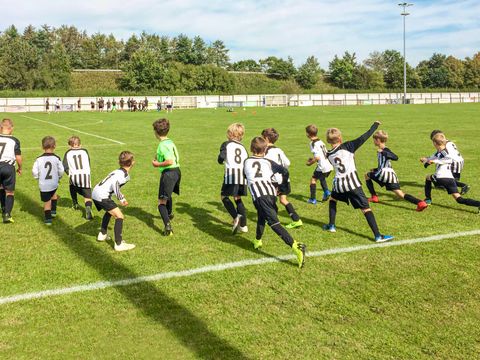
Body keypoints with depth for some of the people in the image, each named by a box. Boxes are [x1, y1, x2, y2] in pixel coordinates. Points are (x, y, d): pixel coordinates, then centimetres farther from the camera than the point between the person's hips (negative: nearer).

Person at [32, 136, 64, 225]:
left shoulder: (39, 159, -7)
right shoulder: (57, 158, -8)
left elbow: (35, 172, -5)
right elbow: (61, 171, -4)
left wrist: (38, 177, 16)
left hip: (43, 185, -1)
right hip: (54, 184, 1)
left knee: (47, 201, 8)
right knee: (53, 193, 32)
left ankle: (48, 219, 11)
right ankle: (53, 211, 32)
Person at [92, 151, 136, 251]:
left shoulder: (118, 171, 17)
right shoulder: (124, 175, -11)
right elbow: (114, 183, -27)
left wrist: (122, 198, 23)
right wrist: (121, 199, -18)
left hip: (95, 193, 10)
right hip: (102, 196, -10)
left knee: (109, 212, 34)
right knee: (119, 216, -9)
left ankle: (102, 234, 46)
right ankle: (119, 244, -12)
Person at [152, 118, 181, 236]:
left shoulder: (162, 145, -18)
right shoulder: (170, 142, 10)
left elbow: (170, 161, -27)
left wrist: (158, 164, -12)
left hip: (168, 173, -9)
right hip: (177, 170, 9)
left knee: (162, 202, -7)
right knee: (168, 195, 35)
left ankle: (168, 225, -22)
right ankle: (169, 214, 59)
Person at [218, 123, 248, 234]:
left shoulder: (226, 144, 3)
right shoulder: (243, 147, 17)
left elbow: (221, 158, -10)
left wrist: (221, 160, 12)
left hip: (231, 175, -5)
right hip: (242, 176, 5)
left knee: (224, 196, 6)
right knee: (238, 199, 17)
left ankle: (236, 217, -16)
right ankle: (243, 225, 16)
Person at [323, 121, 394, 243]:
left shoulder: (328, 154, 8)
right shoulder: (347, 147, -5)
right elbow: (363, 138, -10)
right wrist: (375, 125, 0)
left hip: (338, 183, 4)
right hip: (352, 183, -4)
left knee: (333, 199, 35)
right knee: (366, 208, -5)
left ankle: (331, 225, 34)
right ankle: (378, 236, -11)